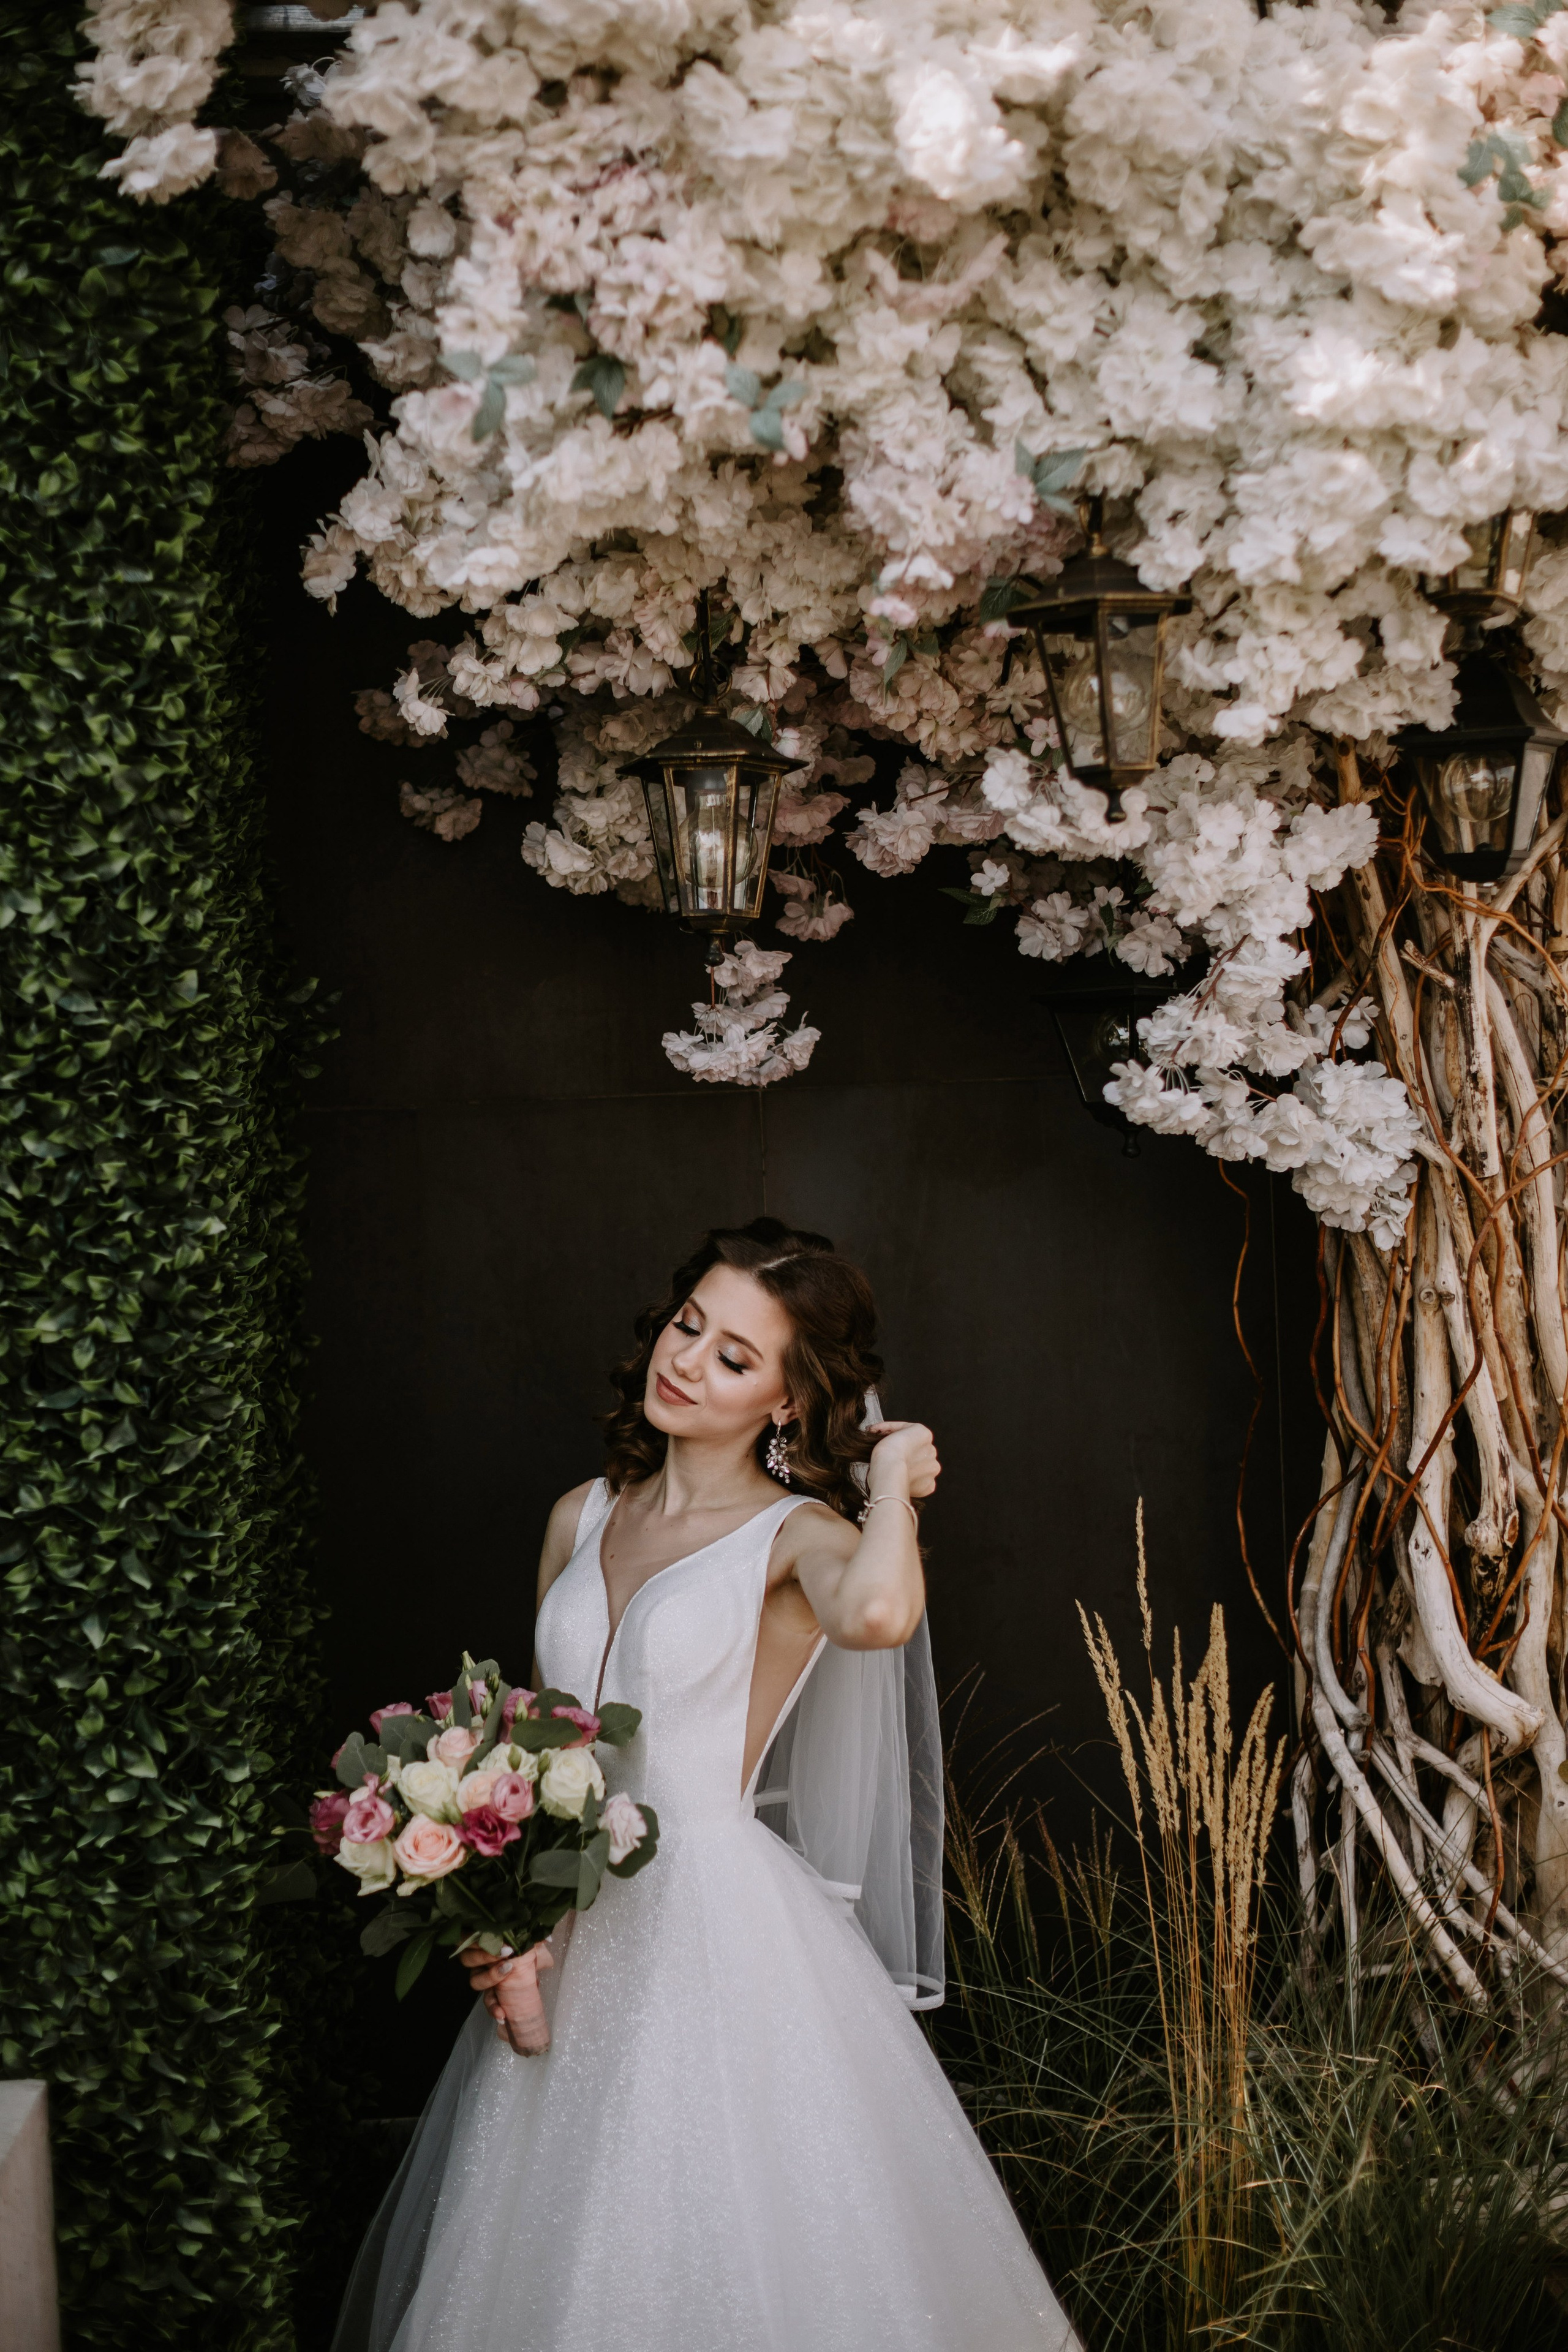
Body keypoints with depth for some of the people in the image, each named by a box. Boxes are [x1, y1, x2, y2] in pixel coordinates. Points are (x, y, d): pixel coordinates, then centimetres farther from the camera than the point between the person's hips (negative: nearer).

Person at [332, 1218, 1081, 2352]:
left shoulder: (800, 1536, -8)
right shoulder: (583, 1518, 10)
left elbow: (878, 1614, -34)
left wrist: (894, 1478, -14)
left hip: (723, 1933, -6)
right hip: (575, 1929, 6)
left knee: (724, 2260, -1)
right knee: (558, 2259, 13)